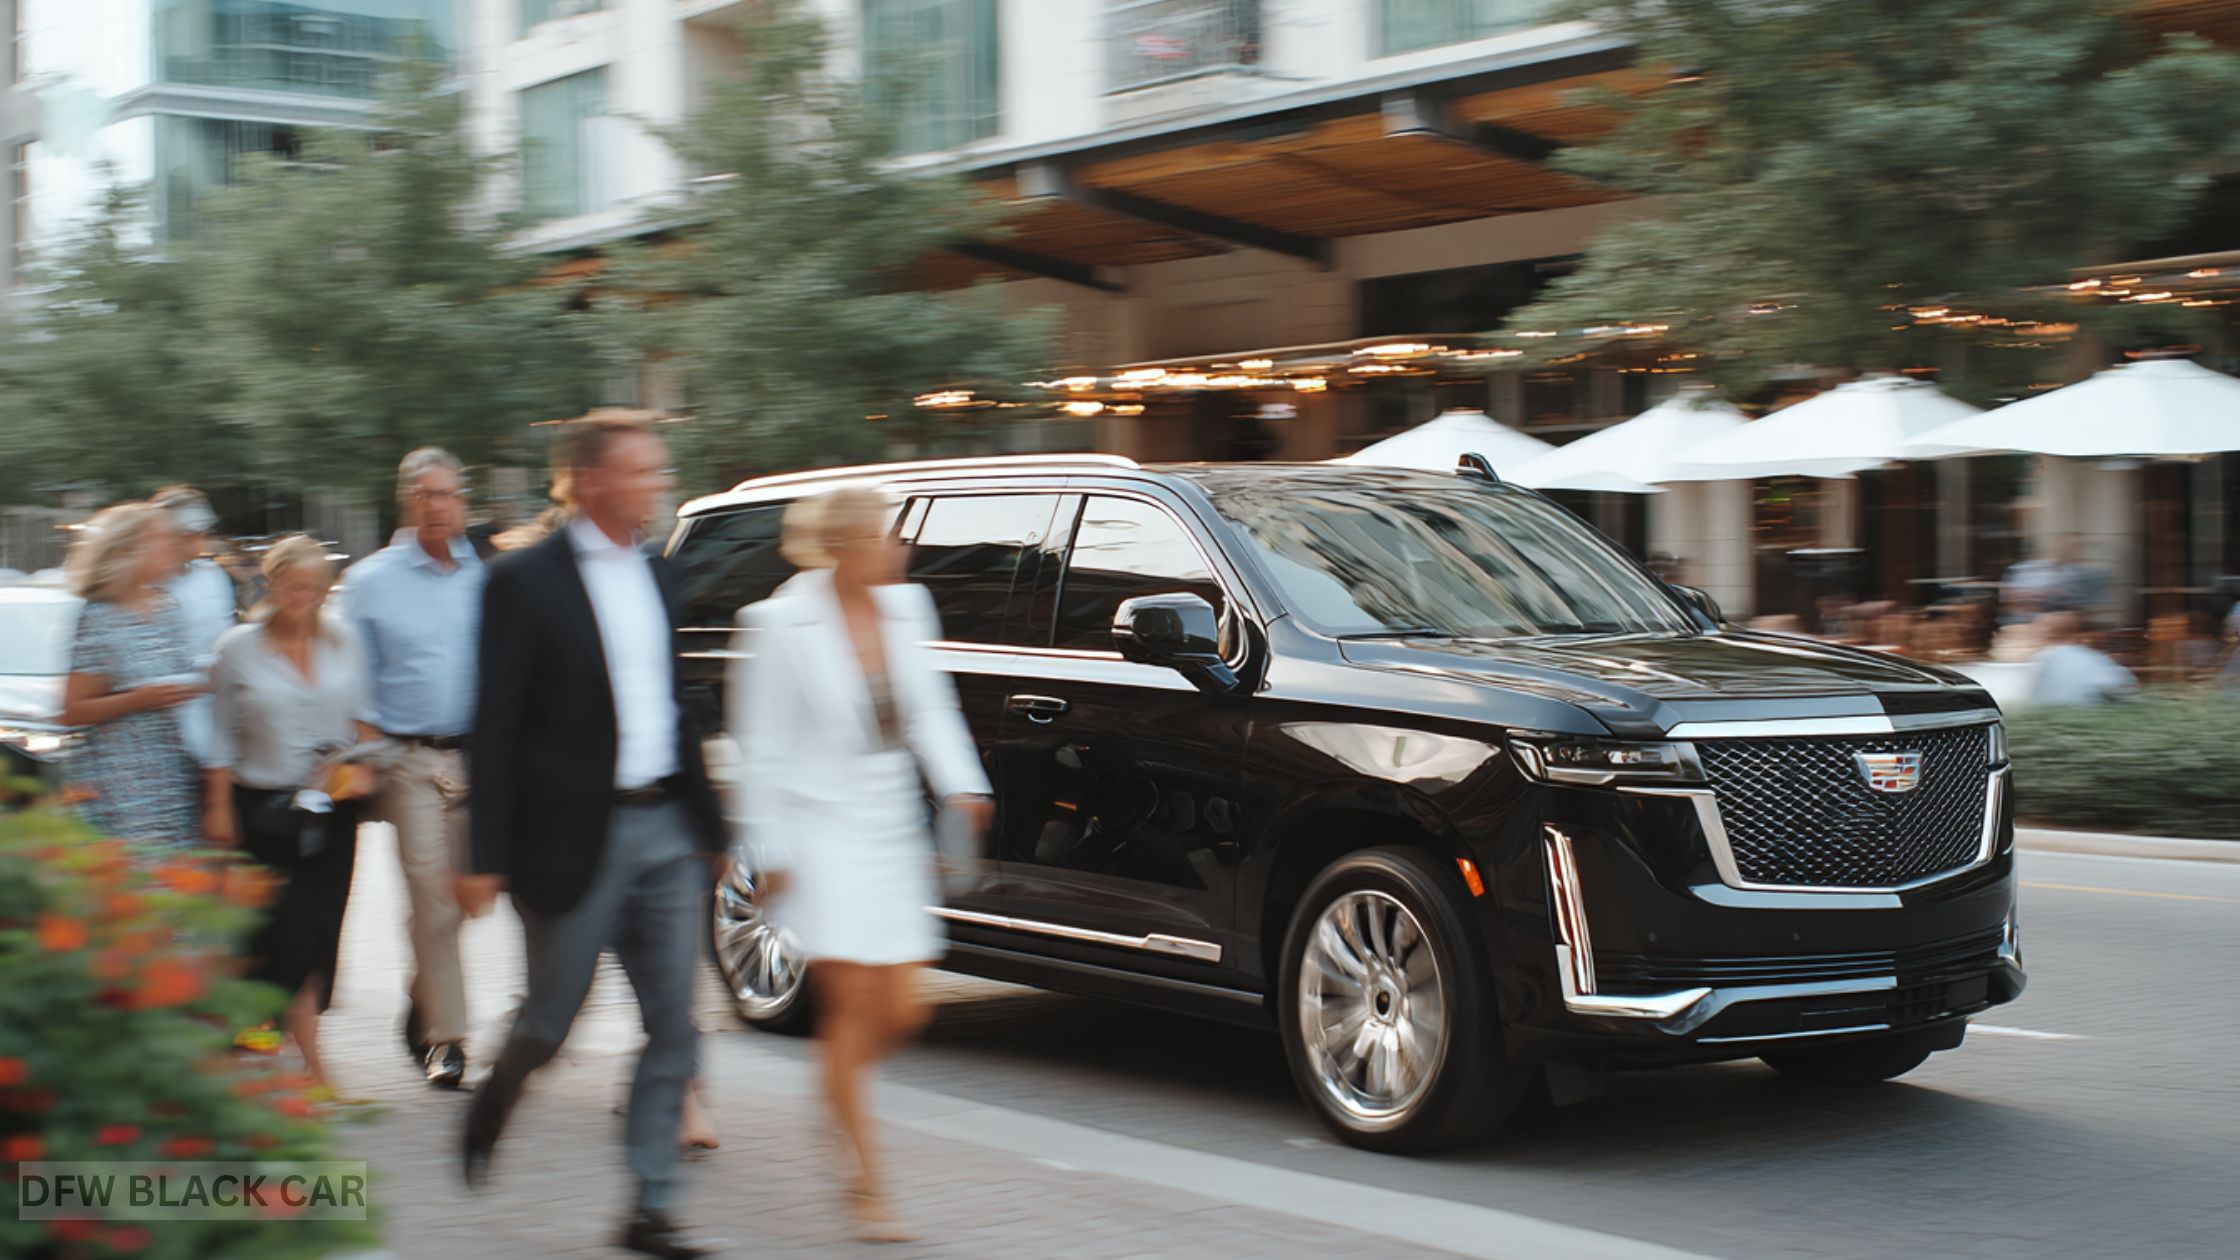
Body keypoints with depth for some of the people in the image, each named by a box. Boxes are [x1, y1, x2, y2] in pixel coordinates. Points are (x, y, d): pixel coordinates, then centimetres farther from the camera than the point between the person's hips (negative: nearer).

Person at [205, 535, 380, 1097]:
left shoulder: (343, 640, 7)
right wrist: (220, 808, 0)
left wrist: (362, 765, -1)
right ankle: (312, 1063, -5)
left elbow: (363, 715, 15)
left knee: (318, 930, 1)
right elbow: (223, 738, 3)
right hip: (264, 810, -3)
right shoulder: (238, 648, 1)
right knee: (288, 931, -8)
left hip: (332, 808, 3)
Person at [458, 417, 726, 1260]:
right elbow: (495, 726, -10)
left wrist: (706, 823, 16)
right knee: (549, 1023, 7)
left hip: (665, 827, 6)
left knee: (673, 1029, 2)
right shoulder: (526, 581, -8)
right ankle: (489, 1108, 40)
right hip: (578, 835, -5)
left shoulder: (656, 573, 12)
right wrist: (486, 856, -13)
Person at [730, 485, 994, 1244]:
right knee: (853, 1001, -9)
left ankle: (836, 1091, 35)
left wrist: (961, 785, -4)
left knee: (901, 1009, 3)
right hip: (821, 830, -6)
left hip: (894, 831, 6)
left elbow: (930, 708, 13)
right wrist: (768, 851, -8)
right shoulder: (782, 623, -9)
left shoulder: (906, 608, 7)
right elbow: (761, 745, -6)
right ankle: (866, 1186, 0)